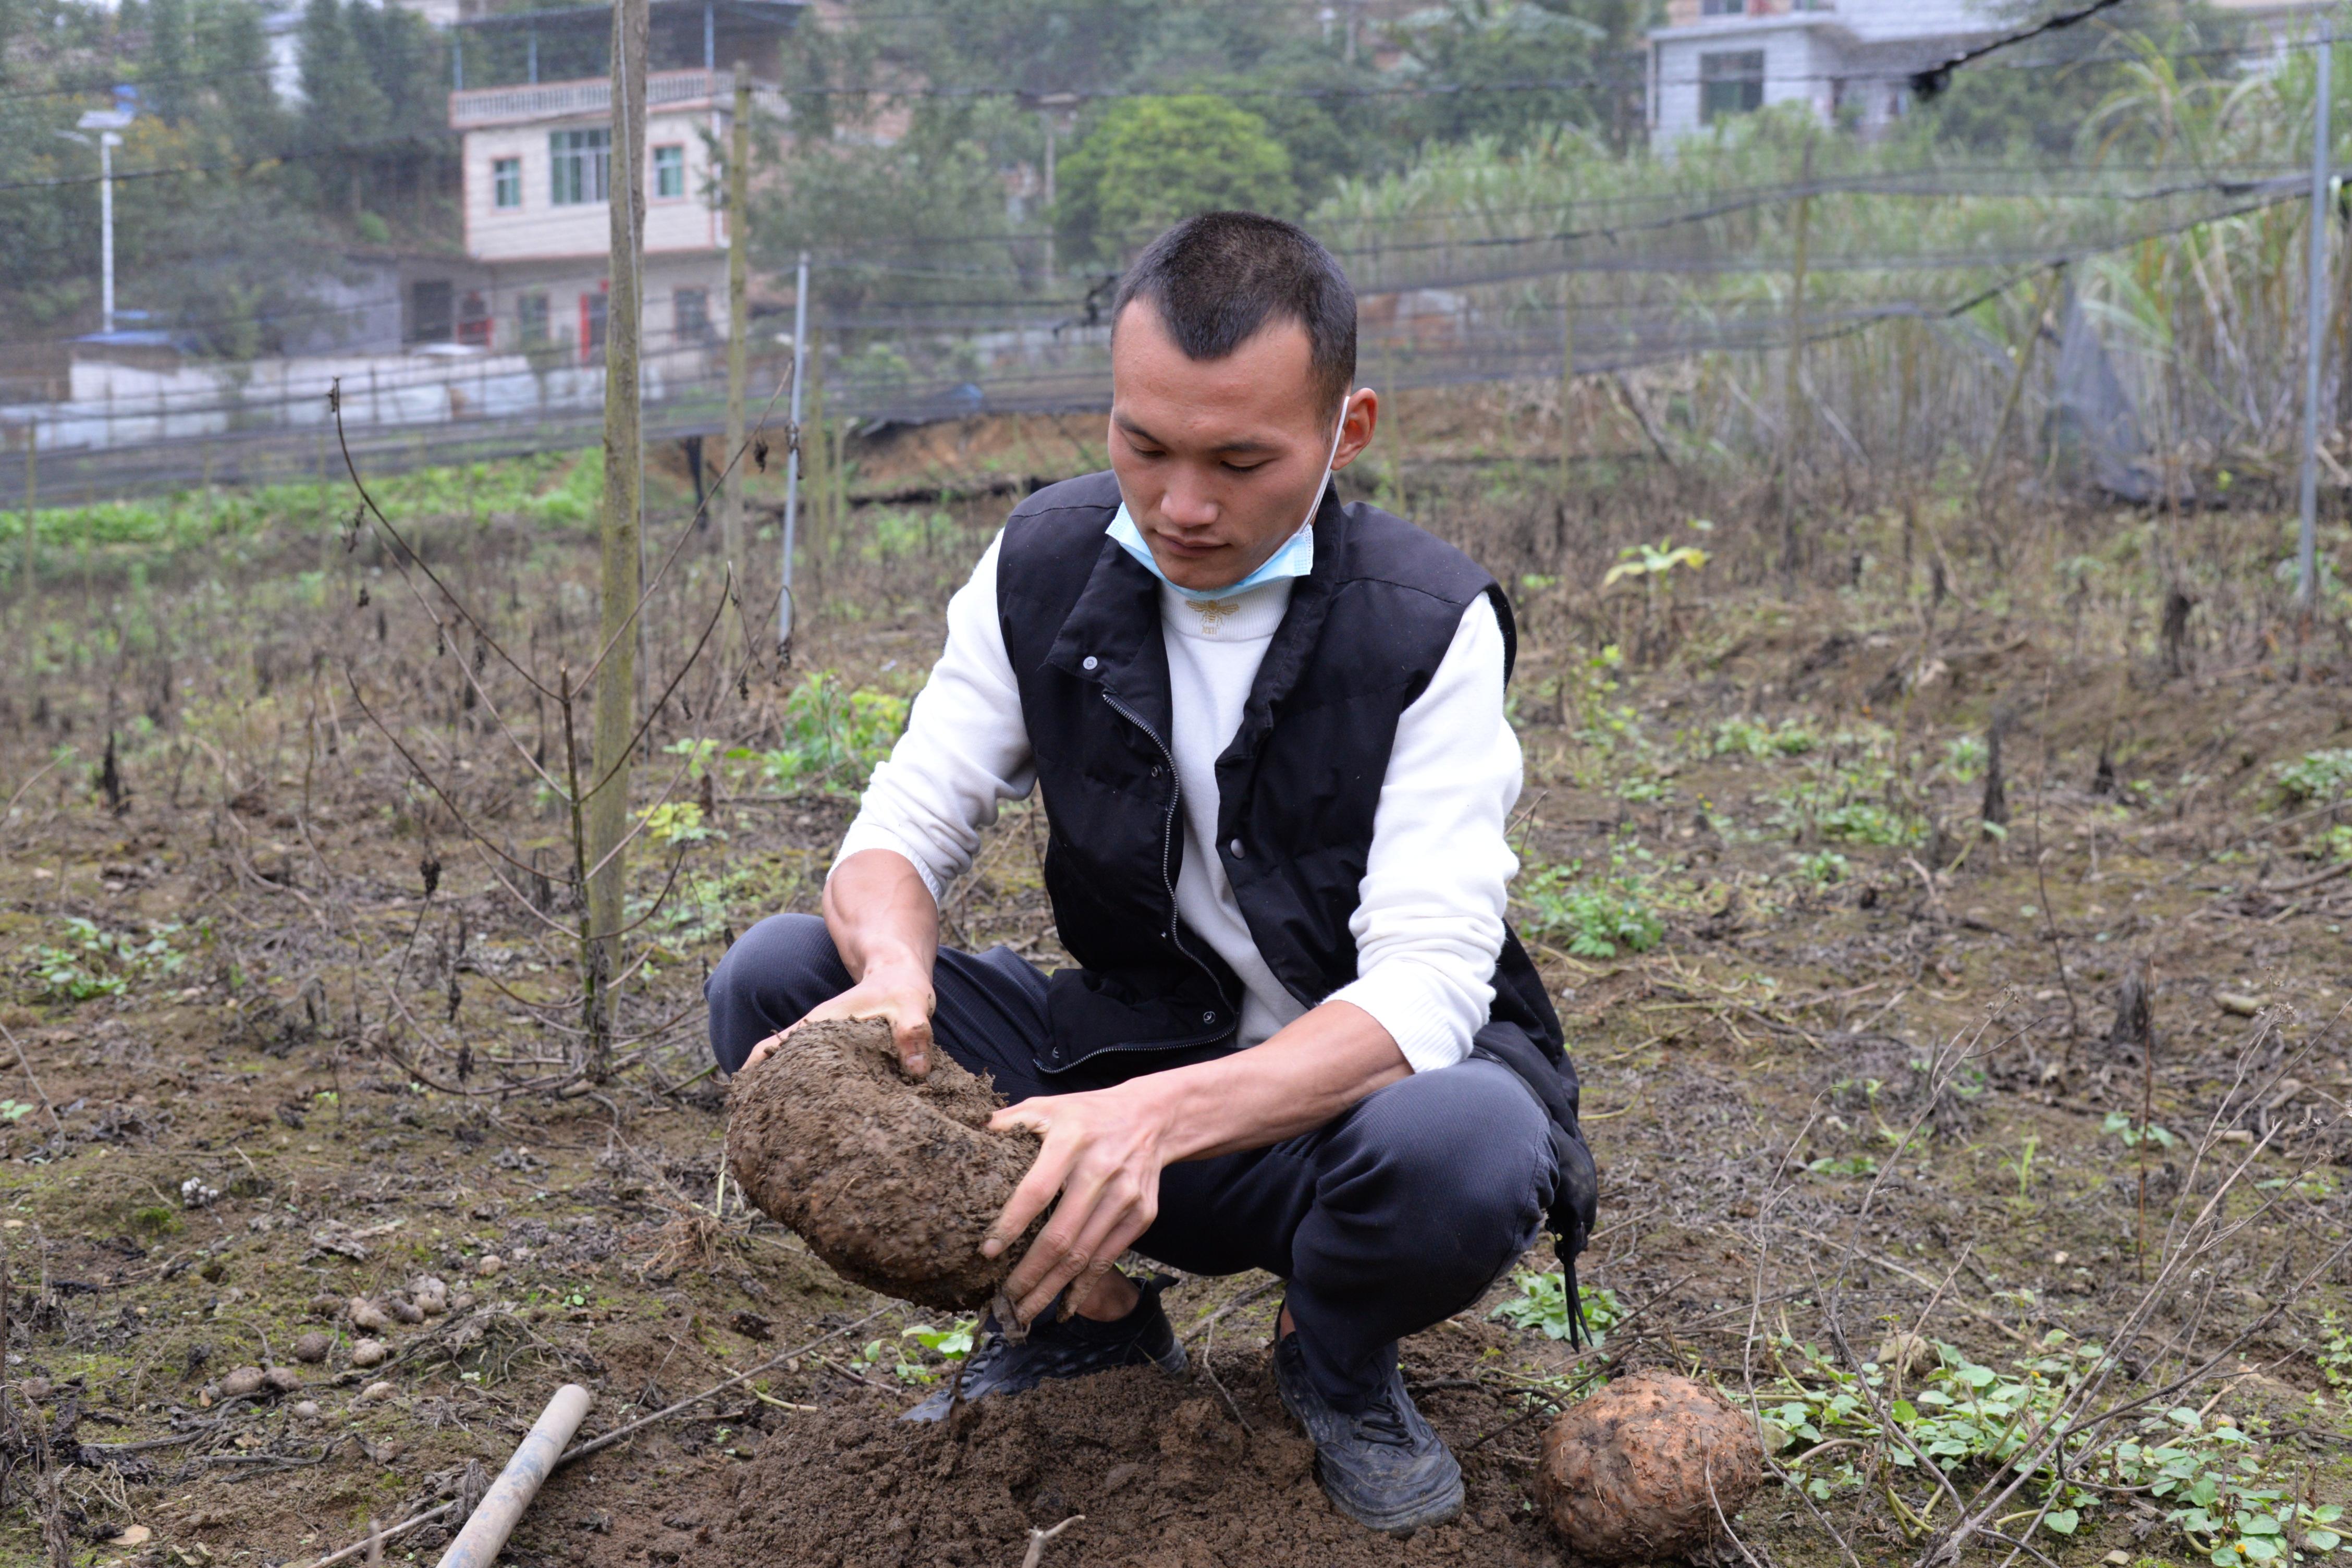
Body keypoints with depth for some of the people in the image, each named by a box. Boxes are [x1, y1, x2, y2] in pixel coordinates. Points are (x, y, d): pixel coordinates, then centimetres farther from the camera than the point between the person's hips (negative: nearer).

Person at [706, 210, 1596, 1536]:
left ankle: (1341, 1366, -1)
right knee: (777, 980, -15)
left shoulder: (1430, 623, -18)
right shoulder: (1047, 564, -6)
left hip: (1347, 1083, -3)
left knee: (1465, 1148, -40)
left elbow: (1424, 984, -27)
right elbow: (906, 827, -6)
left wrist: (1163, 1115, -45)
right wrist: (897, 975, -33)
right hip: (1131, 1053, 4)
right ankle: (1093, 1319, 3)